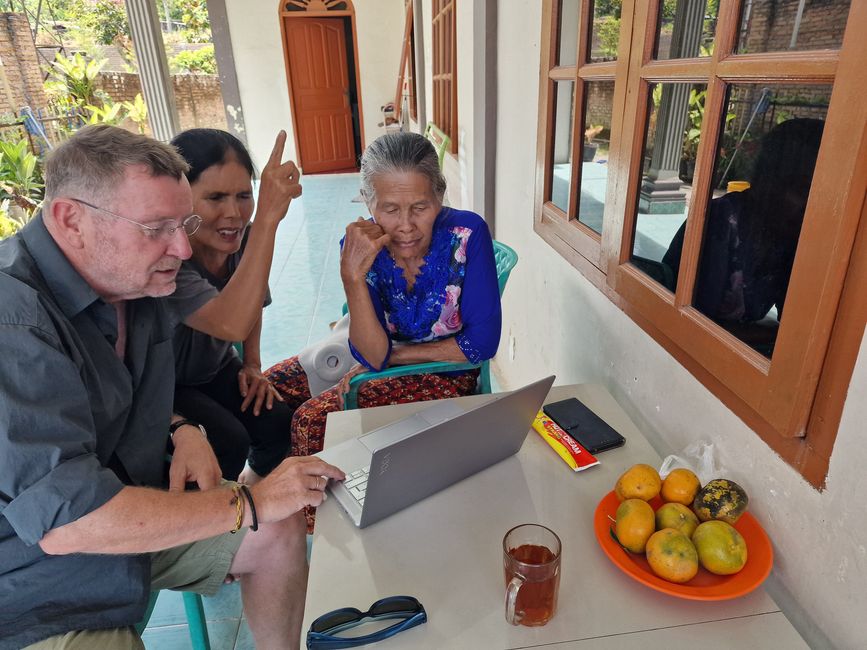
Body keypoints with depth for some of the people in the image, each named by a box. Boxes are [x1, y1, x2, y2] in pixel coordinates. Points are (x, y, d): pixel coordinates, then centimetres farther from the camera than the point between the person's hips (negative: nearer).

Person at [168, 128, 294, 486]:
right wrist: (267, 219, -48)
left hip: (218, 369, 5)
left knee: (278, 422, -14)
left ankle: (252, 484, 18)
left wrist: (252, 366, -2)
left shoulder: (242, 239, -13)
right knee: (230, 441, -25)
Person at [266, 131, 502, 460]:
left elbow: (482, 343, -19)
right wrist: (353, 276, -34)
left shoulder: (466, 232, -23)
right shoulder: (362, 246, -15)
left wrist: (396, 354, -15)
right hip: (385, 363, 4)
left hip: (446, 372, -4)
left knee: (313, 420, -19)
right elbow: (374, 356, -21)